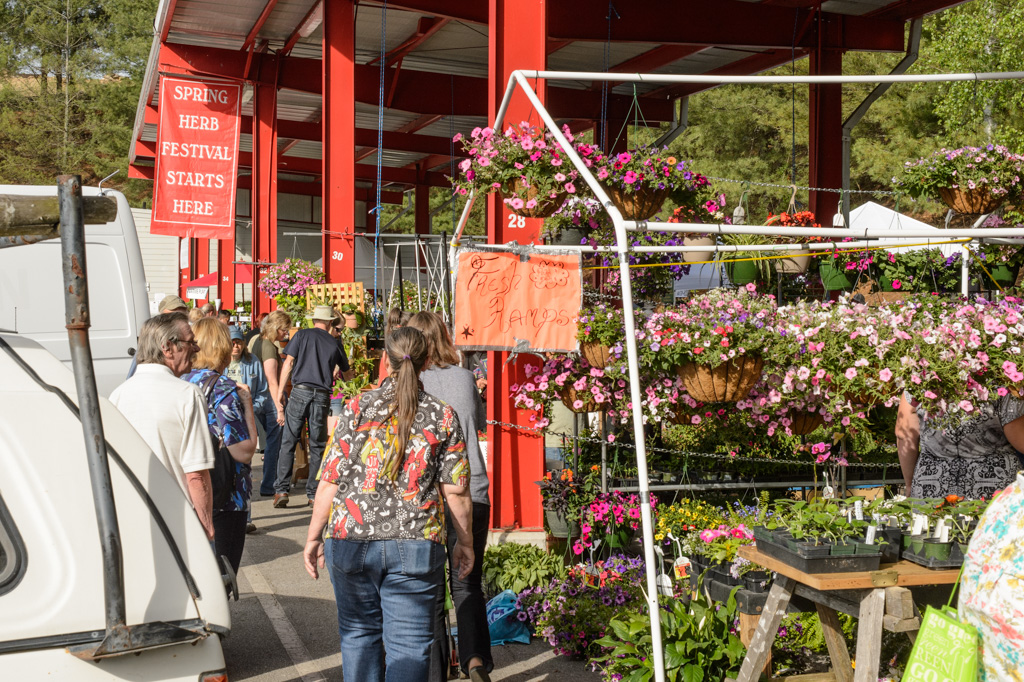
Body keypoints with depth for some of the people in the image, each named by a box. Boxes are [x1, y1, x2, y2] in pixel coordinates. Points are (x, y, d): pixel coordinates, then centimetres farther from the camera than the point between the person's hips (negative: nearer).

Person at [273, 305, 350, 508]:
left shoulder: (302, 335, 5)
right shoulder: (334, 343, 11)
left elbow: (288, 363, -2)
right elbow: (346, 371, 25)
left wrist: (280, 391, 2)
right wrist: (335, 372, 48)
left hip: (300, 391, -1)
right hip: (322, 396, 1)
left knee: (288, 442, 2)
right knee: (317, 446, 8)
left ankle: (281, 490, -4)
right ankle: (313, 494, 8)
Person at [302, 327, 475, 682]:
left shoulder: (357, 407, 0)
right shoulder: (443, 416, 1)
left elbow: (330, 479, -1)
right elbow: (456, 491, 0)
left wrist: (313, 536, 7)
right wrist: (465, 542, 13)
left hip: (351, 539, 1)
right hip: (416, 545, -1)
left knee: (358, 632, 17)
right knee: (409, 642, 5)